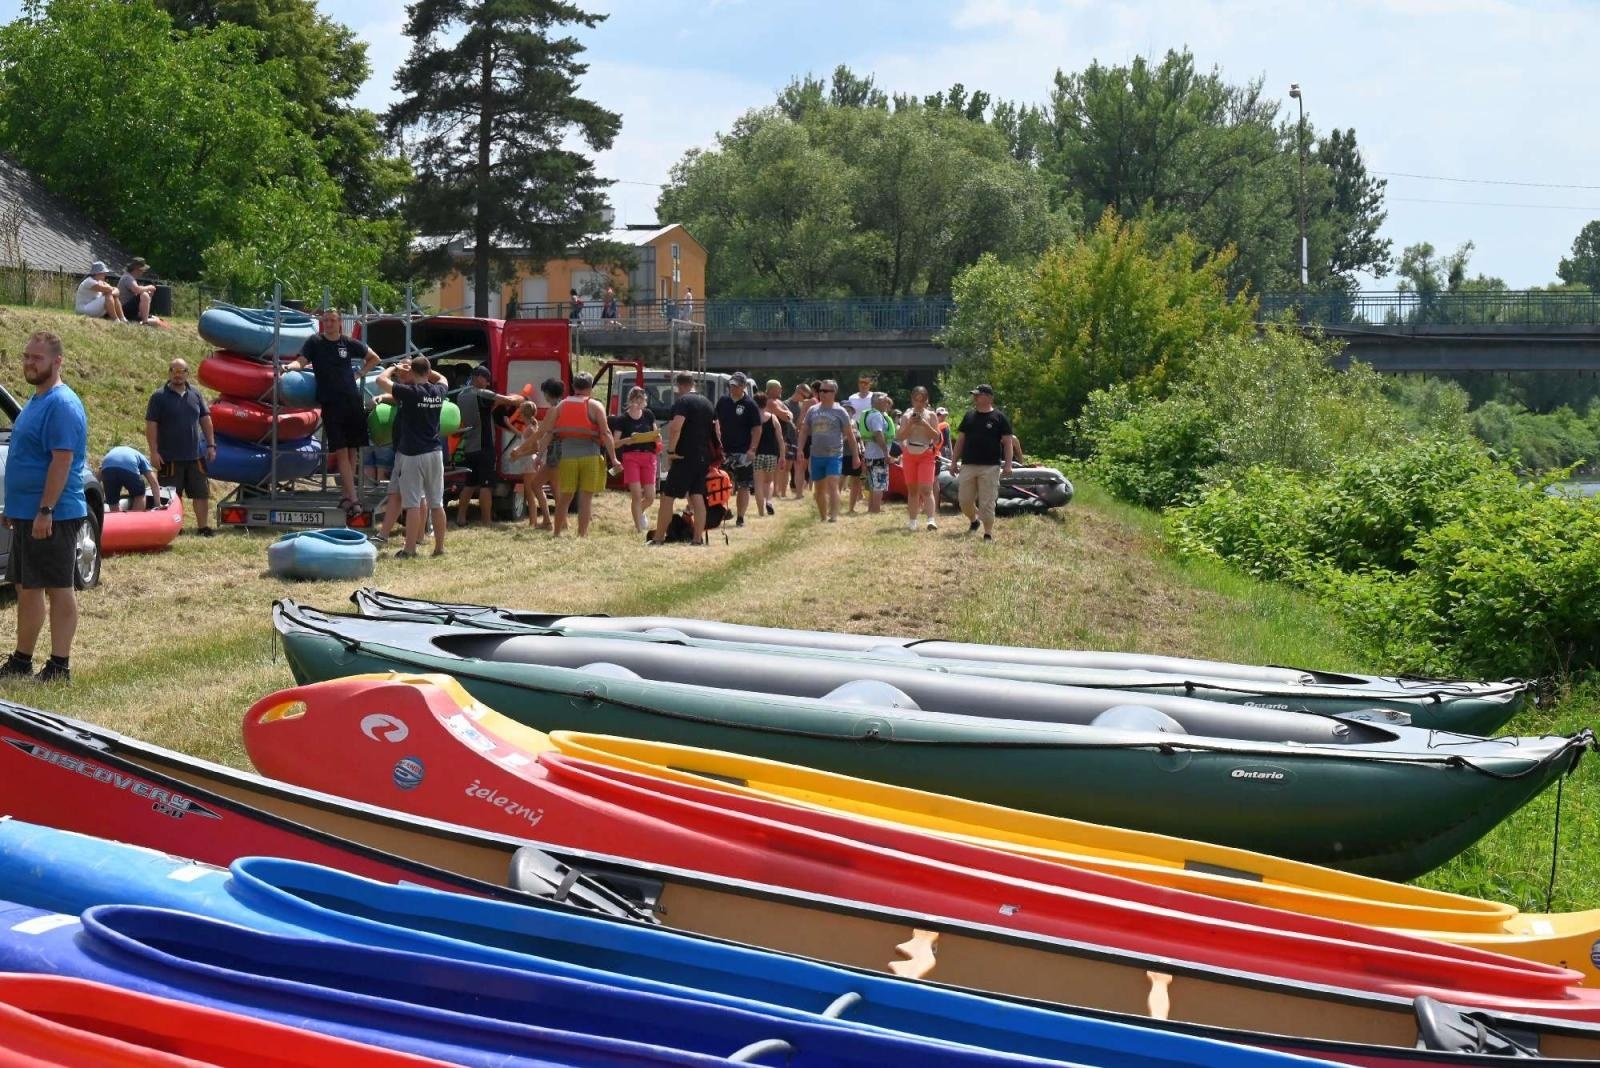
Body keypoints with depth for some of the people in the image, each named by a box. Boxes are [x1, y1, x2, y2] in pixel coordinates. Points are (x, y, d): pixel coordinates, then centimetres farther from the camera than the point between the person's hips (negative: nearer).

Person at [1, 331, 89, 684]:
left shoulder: (62, 405, -16)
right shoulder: (36, 401, 15)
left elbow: (62, 462, -22)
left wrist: (45, 511, -24)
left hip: (52, 516, -10)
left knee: (59, 588, -4)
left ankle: (59, 667, 0)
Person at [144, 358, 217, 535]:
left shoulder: (195, 394, 9)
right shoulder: (159, 397, -4)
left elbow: (205, 419, 14)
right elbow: (151, 425, -7)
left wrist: (211, 444, 7)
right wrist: (154, 452, -12)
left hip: (196, 456, 4)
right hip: (170, 458, -4)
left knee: (202, 493, 6)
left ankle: (203, 526, 14)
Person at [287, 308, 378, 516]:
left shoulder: (349, 344, 9)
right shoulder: (315, 342, 4)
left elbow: (374, 358, 22)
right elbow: (301, 361, -7)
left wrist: (359, 374, 10)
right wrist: (289, 366, -28)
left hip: (353, 401, 3)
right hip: (331, 404, -3)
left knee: (353, 451, 3)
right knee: (341, 451, -8)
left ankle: (346, 496, 12)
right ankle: (353, 499, -12)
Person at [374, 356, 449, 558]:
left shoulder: (410, 392, -12)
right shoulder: (438, 392, 5)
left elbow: (381, 379, -7)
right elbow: (441, 378, 29)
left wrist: (394, 367, 9)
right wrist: (425, 367, 21)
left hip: (412, 454, -5)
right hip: (435, 452, 6)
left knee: (413, 503, -5)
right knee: (437, 503, 9)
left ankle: (410, 549, -5)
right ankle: (439, 547, 14)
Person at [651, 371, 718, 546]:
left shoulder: (682, 402, -10)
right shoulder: (707, 403, 14)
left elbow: (675, 428, -23)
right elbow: (716, 431, 18)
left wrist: (670, 450, -16)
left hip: (685, 457, -7)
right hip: (704, 457, 7)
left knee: (668, 497, -1)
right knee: (698, 496, 8)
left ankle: (658, 538, 1)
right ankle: (698, 538, 3)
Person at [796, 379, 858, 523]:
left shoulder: (840, 411, -2)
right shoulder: (812, 410, 8)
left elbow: (850, 434, 0)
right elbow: (804, 431, 12)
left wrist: (856, 455, -1)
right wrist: (800, 449, 1)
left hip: (834, 455, -5)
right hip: (816, 456, 5)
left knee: (832, 484, -20)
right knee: (819, 488, 12)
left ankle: (834, 516, -25)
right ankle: (823, 517, 24)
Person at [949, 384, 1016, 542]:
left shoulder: (999, 417, -1)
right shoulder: (969, 416, 12)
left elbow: (1008, 442, -2)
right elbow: (960, 440, 16)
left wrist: (1008, 464, -11)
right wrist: (954, 461, 11)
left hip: (990, 467, -4)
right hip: (968, 465, 4)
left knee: (987, 502, -5)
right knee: (965, 501, 4)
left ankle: (988, 533, 4)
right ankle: (974, 520, 31)